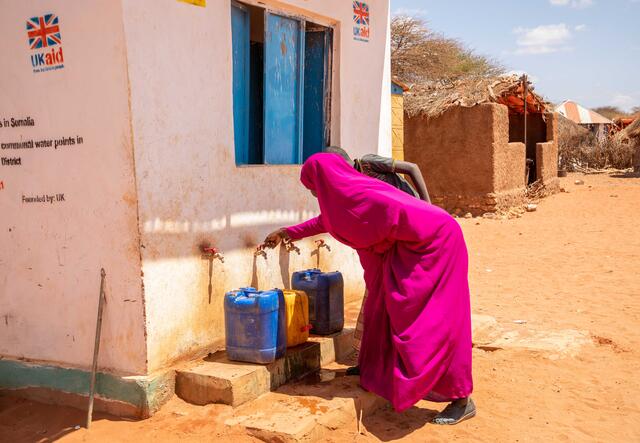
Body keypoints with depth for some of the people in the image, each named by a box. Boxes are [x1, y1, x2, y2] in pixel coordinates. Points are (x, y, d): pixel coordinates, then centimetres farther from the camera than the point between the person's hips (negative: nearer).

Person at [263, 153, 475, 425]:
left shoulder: (352, 194, -22)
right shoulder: (346, 190, 9)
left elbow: (398, 213, -30)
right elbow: (325, 221, 28)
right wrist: (287, 233, 35)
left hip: (434, 243, -10)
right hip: (411, 245, 10)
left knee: (437, 321, -7)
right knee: (390, 311, 15)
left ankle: (462, 399, 2)